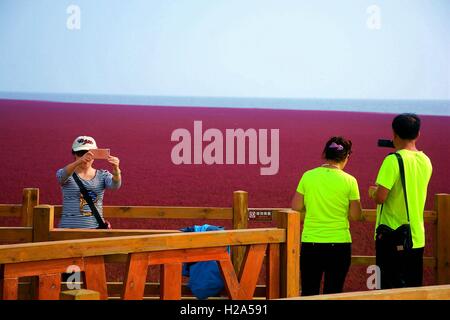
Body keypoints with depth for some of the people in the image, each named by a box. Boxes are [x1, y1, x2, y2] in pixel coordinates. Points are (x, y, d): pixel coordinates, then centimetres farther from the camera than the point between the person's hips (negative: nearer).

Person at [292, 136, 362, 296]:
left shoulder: (308, 176, -2)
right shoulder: (349, 181, -7)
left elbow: (296, 207, 2)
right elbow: (355, 215, -4)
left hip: (310, 242, 1)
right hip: (339, 242, -1)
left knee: (309, 291, 9)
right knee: (333, 292, 7)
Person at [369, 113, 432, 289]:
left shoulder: (393, 160, -15)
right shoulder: (426, 161, 6)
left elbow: (380, 198, -20)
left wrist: (373, 191, 1)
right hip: (417, 238, 6)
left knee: (390, 289, -1)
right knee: (413, 290, 11)